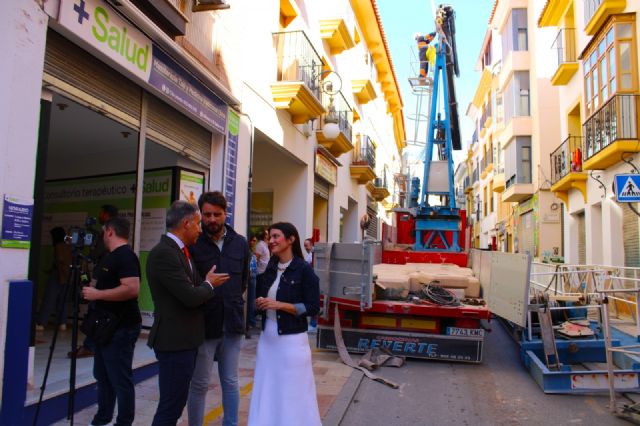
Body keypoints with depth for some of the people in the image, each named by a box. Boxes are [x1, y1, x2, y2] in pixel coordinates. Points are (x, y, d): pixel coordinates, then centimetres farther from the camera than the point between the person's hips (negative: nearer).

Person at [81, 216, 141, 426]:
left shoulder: (126, 256, -18)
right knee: (103, 376, 18)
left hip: (121, 329, -11)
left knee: (120, 380, -1)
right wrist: (91, 287, 13)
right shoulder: (111, 256, 14)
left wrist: (97, 294, -23)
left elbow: (132, 289, -29)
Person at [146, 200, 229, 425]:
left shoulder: (180, 251, 11)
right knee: (170, 406, 0)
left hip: (185, 339, 10)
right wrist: (209, 284, -6)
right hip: (174, 341, -10)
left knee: (176, 403, 19)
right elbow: (191, 297, -23)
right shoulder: (163, 253, -20)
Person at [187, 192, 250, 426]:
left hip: (232, 323, 3)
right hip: (204, 324, -3)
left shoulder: (240, 243, 4)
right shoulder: (192, 244, -9)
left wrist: (234, 300, 10)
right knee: (199, 385, 11)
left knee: (230, 382, 16)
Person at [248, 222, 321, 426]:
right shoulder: (268, 269, 7)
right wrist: (259, 303, -4)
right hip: (267, 338, 6)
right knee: (267, 392, 13)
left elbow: (313, 308, -13)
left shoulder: (304, 269, -10)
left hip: (291, 340, -6)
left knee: (293, 393, 4)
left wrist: (279, 305, -17)